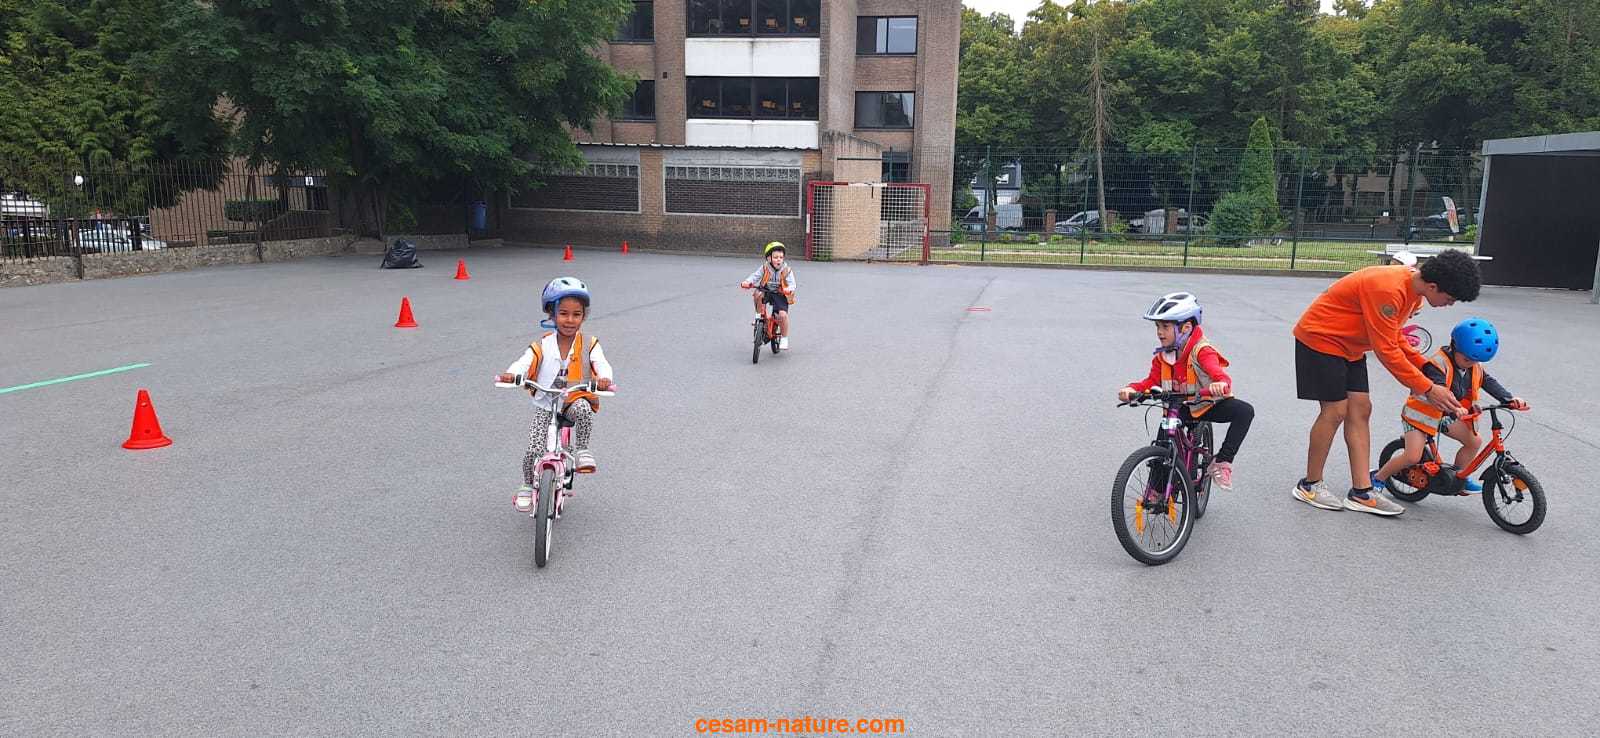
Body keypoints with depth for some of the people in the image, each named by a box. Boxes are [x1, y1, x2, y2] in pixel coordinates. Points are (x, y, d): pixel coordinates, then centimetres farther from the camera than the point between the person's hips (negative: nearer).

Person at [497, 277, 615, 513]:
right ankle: (527, 486, 17)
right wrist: (511, 374, -41)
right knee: (534, 450, -12)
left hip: (576, 401, -1)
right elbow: (525, 362, -17)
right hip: (545, 406, 1)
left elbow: (601, 364, -18)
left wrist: (604, 378, -43)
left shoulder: (589, 345, -3)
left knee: (583, 409, -36)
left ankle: (582, 450, -10)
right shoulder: (543, 346, -3)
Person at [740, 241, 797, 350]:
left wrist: (789, 289, -36)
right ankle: (758, 315, -5)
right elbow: (755, 276, -8)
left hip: (780, 295, -2)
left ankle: (784, 338, -2)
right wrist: (747, 282, -29)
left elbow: (792, 284, -12)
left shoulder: (786, 271, -5)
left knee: (783, 314, -22)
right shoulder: (765, 268, -1)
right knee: (758, 294, -33)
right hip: (766, 292, 2)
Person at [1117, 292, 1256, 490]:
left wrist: (1220, 384, -62)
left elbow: (1217, 373, -37)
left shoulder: (1202, 351, -21)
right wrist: (1132, 389, -27)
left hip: (1208, 405, -4)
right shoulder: (1162, 356, -3)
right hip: (1178, 408, 4)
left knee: (1245, 411, -28)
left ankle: (1222, 462, -22)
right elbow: (1152, 381, -6)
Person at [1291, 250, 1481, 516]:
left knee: (1360, 410, 4)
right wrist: (1427, 388, -21)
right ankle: (1310, 486, 5)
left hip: (1349, 346, 10)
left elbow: (1393, 338, 10)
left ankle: (1362, 492, 6)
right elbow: (1386, 350, -27)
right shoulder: (1388, 290, -30)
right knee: (1335, 411, -9)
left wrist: (1426, 366, -2)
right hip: (1321, 338, -10)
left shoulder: (1413, 289, 0)